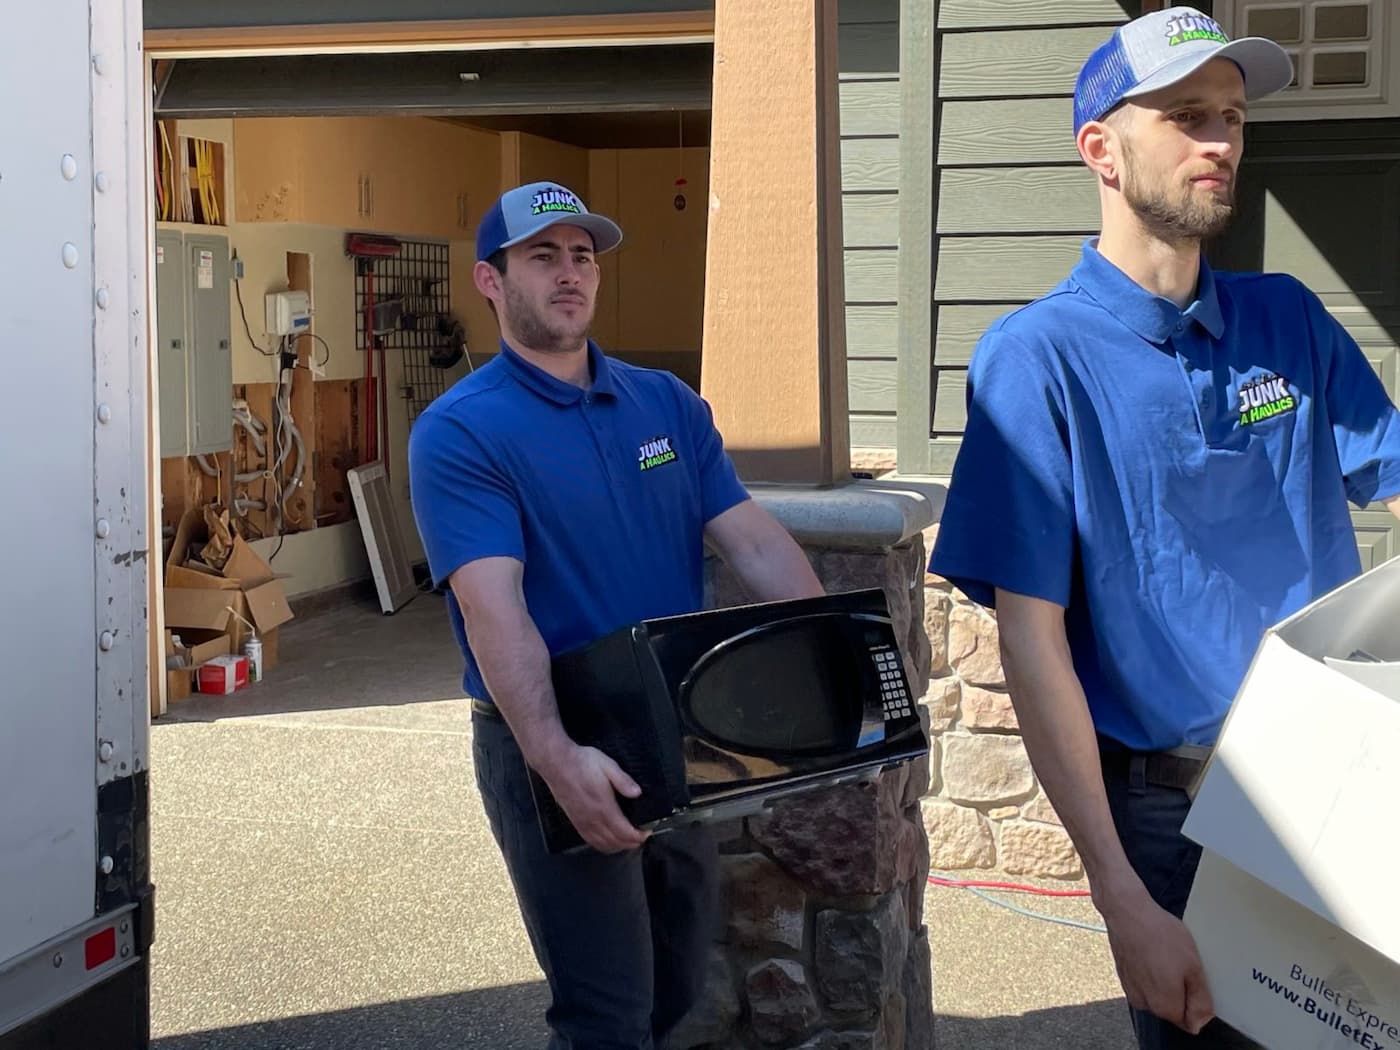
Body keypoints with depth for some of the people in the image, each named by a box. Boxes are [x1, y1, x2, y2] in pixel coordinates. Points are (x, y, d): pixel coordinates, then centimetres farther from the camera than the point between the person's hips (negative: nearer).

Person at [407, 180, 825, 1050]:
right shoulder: (460, 432, -11)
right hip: (553, 745, -6)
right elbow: (493, 607, -23)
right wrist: (556, 758, -36)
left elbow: (754, 541, 1)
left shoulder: (668, 403, 8)